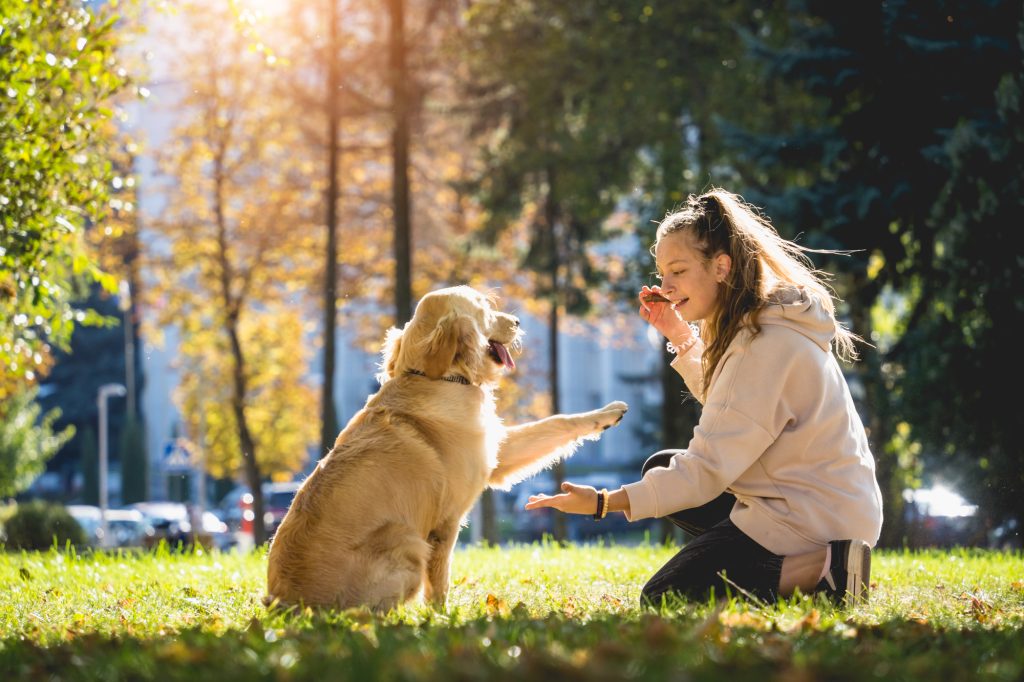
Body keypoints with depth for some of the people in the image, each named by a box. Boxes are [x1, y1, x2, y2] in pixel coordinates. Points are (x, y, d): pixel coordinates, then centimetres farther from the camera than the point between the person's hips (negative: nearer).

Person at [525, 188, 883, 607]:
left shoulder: (768, 345, -22)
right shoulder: (753, 324, 7)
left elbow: (707, 469, -23)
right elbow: (724, 404, 26)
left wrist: (605, 503, -24)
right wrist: (681, 337, 12)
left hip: (814, 519, -10)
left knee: (660, 600, -5)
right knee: (660, 468, 18)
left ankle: (823, 570, -11)